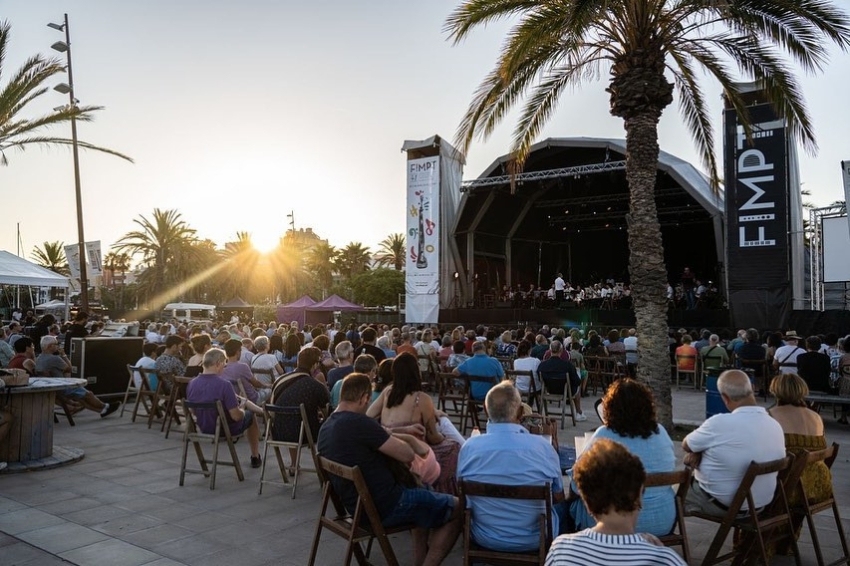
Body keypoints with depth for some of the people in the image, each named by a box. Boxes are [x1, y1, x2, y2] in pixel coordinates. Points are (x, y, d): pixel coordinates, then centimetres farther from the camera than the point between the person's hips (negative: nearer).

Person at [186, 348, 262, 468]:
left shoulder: (191, 384, -12)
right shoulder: (224, 384, -30)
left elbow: (193, 411, 4)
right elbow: (236, 416, -28)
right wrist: (242, 407, -5)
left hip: (203, 428, 5)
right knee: (250, 415, 25)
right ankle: (255, 457, 37)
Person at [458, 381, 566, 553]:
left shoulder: (469, 446, -17)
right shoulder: (541, 445, -21)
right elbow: (558, 497, -6)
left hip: (484, 539, 2)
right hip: (533, 540, -1)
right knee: (560, 506, 28)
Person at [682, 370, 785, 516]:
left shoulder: (720, 423, -27)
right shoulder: (776, 426, -6)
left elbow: (686, 445, -10)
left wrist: (700, 451, 10)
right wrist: (700, 452, -2)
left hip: (723, 505, -6)